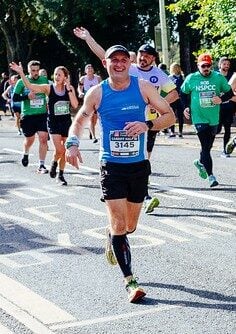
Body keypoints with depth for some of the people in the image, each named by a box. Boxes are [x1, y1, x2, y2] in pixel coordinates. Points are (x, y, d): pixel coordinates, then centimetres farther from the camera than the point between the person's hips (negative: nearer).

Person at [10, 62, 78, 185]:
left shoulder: (70, 88, 0)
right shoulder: (48, 88, -7)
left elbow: (75, 105, -11)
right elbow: (30, 86, -20)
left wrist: (69, 89, -16)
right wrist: (21, 73, -32)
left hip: (66, 122, 2)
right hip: (54, 122, -2)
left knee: (63, 151, 8)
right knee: (59, 150, -14)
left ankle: (61, 175, 24)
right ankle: (54, 163, 19)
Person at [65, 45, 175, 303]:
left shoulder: (143, 88, -3)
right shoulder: (96, 93, -3)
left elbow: (170, 115, -1)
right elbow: (79, 120, 10)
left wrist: (147, 125, -20)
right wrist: (72, 143, -10)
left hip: (139, 165, 2)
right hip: (111, 167, -2)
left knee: (130, 226, 13)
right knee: (119, 225, -11)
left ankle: (111, 235, 49)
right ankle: (129, 281, -4)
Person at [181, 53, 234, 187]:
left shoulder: (218, 77, 0)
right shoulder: (191, 78, -2)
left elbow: (230, 93, 7)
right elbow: (183, 93, 14)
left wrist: (221, 99, -12)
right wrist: (186, 107, 2)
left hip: (214, 118, 3)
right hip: (199, 118, -3)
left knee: (208, 146, 16)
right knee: (206, 147, -10)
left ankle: (201, 162, 45)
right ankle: (211, 176, -7)